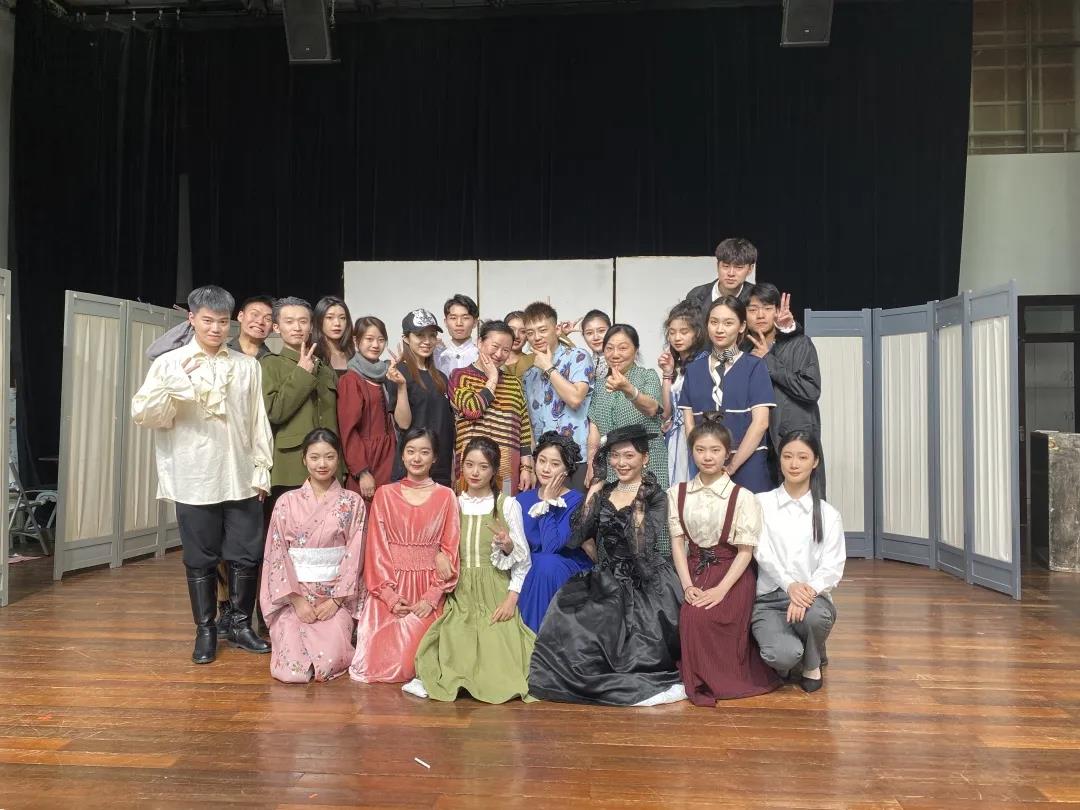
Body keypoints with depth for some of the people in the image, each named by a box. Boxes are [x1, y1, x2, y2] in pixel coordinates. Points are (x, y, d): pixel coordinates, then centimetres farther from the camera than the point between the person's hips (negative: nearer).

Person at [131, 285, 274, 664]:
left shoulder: (248, 366, 7)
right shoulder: (169, 363, 1)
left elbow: (258, 421, 7)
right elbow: (143, 415, -7)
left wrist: (261, 468, 3)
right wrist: (176, 384, -21)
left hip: (241, 479, 2)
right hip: (194, 480, -1)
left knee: (246, 556, 6)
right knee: (200, 560, 8)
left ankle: (241, 626, 22)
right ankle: (205, 631, 21)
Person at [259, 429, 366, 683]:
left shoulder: (352, 503, 1)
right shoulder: (287, 502, 2)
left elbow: (354, 555, -2)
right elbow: (277, 555, -1)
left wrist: (336, 599, -10)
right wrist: (297, 600, -9)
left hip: (336, 597, 0)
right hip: (294, 596, 1)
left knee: (329, 661, -19)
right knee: (293, 669, -16)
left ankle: (340, 635, 15)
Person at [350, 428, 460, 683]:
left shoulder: (446, 497, 3)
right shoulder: (384, 494, 6)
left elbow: (450, 550, 0)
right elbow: (377, 549, 2)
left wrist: (432, 596, -11)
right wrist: (389, 595, -10)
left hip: (428, 590, -1)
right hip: (390, 588, 1)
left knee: (406, 663, -13)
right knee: (377, 662, -9)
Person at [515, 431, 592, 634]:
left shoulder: (575, 501, -12)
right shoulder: (523, 499, 4)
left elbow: (552, 546, -24)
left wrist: (548, 503, -19)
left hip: (571, 573, -4)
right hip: (530, 572, 4)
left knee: (546, 563, -33)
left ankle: (536, 634, -19)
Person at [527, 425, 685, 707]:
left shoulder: (655, 497, -4)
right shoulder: (603, 492, 10)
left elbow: (643, 549, -14)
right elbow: (579, 538, 3)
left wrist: (638, 508, -25)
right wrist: (592, 495, 0)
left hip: (645, 582, -5)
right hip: (608, 580, 5)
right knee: (570, 625, -18)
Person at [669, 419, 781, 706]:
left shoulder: (742, 497, -8)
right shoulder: (677, 493, 4)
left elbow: (745, 551, -7)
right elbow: (677, 542, 3)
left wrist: (721, 589, -17)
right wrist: (687, 585, -10)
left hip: (732, 572, -3)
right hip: (694, 569, 3)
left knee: (703, 617, -27)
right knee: (688, 616, -24)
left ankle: (720, 679, 2)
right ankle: (698, 678, 6)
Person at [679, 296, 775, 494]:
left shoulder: (754, 367, 0)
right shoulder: (694, 369, 10)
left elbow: (760, 422, -7)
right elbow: (688, 422, 6)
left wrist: (732, 465, -11)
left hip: (746, 465, -2)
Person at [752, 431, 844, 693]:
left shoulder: (827, 514, 8)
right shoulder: (761, 503, 5)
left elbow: (833, 567, -1)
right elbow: (762, 553, -6)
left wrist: (808, 591, -22)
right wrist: (789, 584, -23)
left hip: (812, 597, 1)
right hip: (768, 598, -1)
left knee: (815, 615, -37)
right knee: (783, 656, -31)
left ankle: (812, 665, 0)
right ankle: (794, 660, 11)